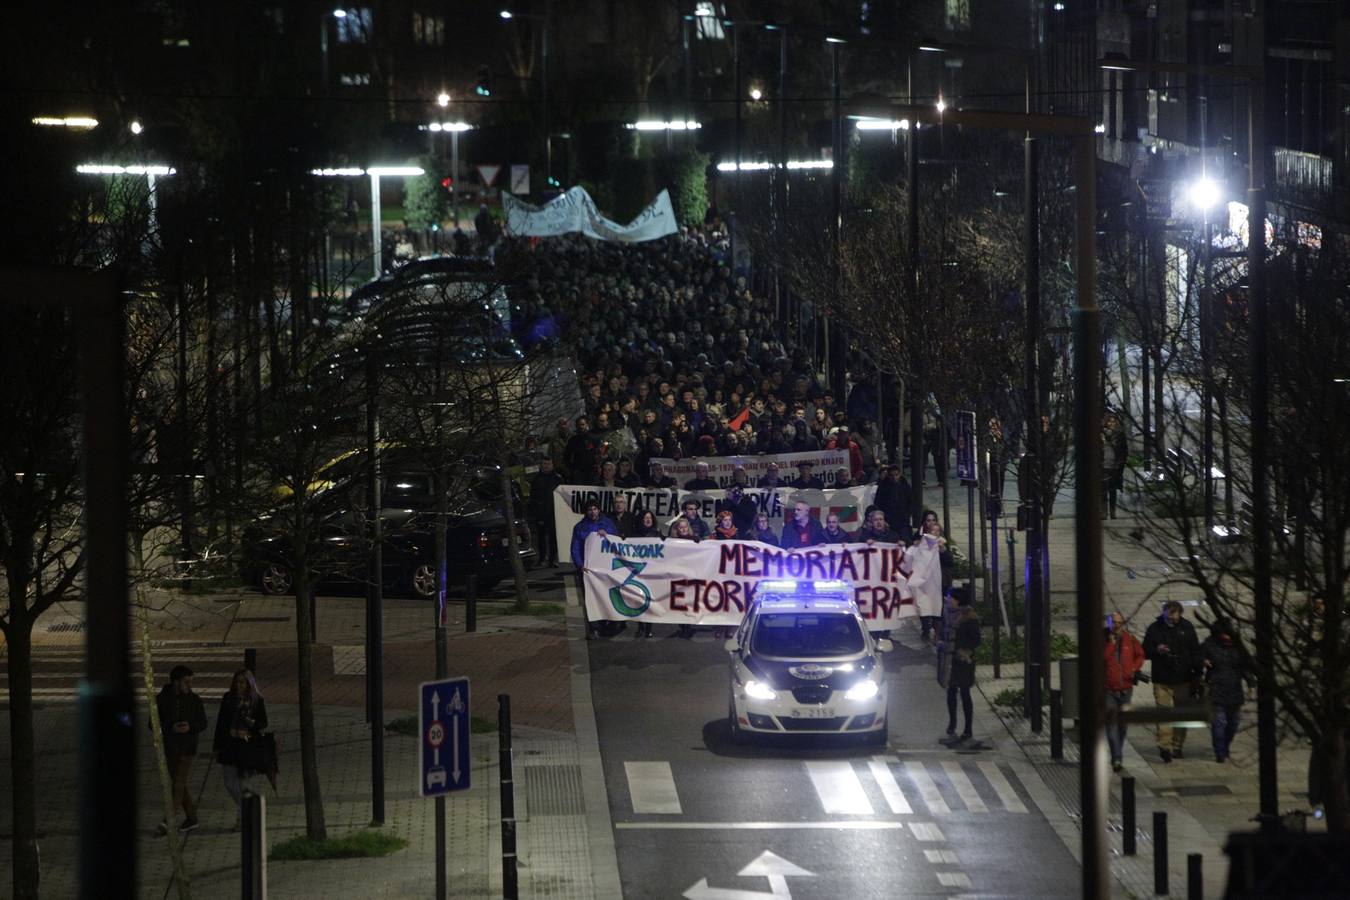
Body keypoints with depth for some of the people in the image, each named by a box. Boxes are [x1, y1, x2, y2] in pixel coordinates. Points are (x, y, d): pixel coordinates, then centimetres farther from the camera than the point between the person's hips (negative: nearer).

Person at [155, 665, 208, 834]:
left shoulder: (194, 700, 1)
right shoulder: (162, 699, -1)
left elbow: (202, 723, 6)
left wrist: (190, 727, -16)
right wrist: (171, 728, -18)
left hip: (187, 748, -2)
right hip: (169, 748, 2)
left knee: (179, 784, -12)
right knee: (180, 784, 11)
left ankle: (169, 821, -19)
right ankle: (191, 817, 24)